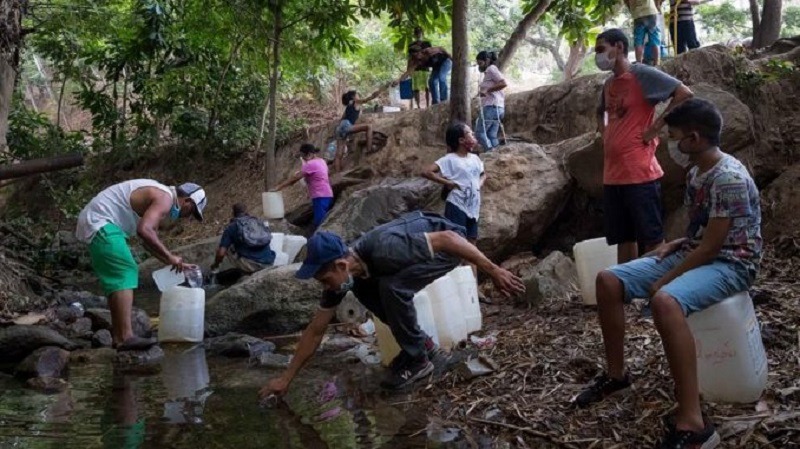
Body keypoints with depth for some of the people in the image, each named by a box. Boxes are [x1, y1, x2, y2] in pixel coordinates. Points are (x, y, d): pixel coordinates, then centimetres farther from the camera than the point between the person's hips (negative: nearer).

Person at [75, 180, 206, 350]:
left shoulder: (158, 196, 18)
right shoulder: (165, 198, -14)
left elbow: (150, 241, 24)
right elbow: (144, 230, -30)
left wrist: (175, 263, 21)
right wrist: (170, 256, -23)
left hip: (94, 222, 11)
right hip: (100, 223, -11)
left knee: (116, 279, 14)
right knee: (125, 274, -15)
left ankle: (118, 336, 17)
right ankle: (125, 337, -22)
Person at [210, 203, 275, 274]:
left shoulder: (231, 227, 4)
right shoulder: (258, 222, 16)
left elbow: (221, 253, -2)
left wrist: (216, 264, 20)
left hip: (250, 265, -5)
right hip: (268, 263, 5)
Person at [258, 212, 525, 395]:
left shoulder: (384, 251, -37)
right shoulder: (342, 273, -11)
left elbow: (447, 238, -33)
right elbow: (316, 330, -3)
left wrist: (493, 271, -30)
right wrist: (286, 378, -1)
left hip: (448, 244, -8)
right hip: (422, 241, 8)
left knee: (391, 287, -28)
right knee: (364, 289, -6)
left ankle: (417, 360, -9)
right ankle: (420, 342, 7)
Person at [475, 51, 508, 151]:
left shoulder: (491, 69, -4)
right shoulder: (489, 72, 24)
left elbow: (503, 83, -18)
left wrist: (487, 90, -17)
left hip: (491, 107, -10)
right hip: (496, 108, 10)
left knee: (480, 132, -7)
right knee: (492, 136, 7)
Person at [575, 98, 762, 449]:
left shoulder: (729, 178, -20)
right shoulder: (695, 173, 10)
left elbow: (712, 246, -22)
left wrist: (663, 282, -18)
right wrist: (674, 245, 2)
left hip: (731, 263, -10)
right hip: (695, 254, 10)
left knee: (665, 301, -40)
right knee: (608, 281, -1)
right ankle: (616, 373, 13)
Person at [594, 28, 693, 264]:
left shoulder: (642, 74, -7)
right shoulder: (609, 84, 15)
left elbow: (685, 94, -14)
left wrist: (655, 127, -13)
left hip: (640, 173, -8)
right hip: (612, 175, 8)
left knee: (651, 239, -1)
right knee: (623, 238, 12)